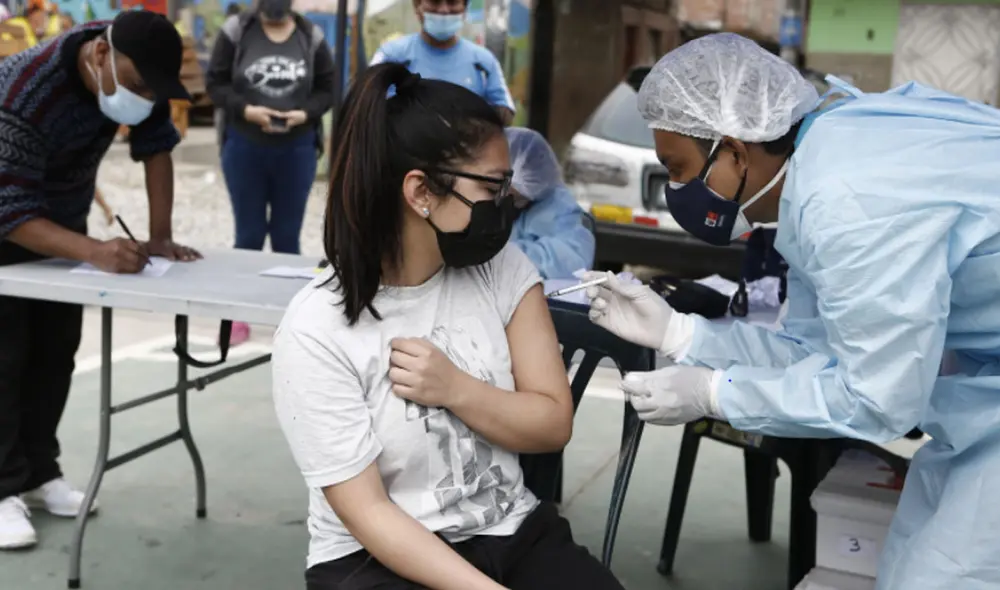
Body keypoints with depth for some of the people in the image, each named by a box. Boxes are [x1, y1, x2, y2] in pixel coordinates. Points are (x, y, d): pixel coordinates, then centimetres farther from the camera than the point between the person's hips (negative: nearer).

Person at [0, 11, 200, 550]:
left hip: (60, 220, 6)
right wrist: (95, 252, -52)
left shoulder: (135, 71, -19)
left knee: (57, 348, 5)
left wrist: (160, 236, -18)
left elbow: (156, 144, -11)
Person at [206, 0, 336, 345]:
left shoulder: (311, 36, -1)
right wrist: (245, 109, -18)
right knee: (249, 234, 6)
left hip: (297, 150, 1)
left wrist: (305, 113, -15)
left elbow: (327, 89, 3)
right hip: (244, 148, -1)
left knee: (287, 236, 9)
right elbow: (215, 83, -3)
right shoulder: (237, 30, -4)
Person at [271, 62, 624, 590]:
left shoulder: (500, 268, -3)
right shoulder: (316, 329, -16)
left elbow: (554, 424, -1)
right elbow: (366, 512, -15)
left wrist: (456, 389, -17)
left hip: (510, 533, 4)